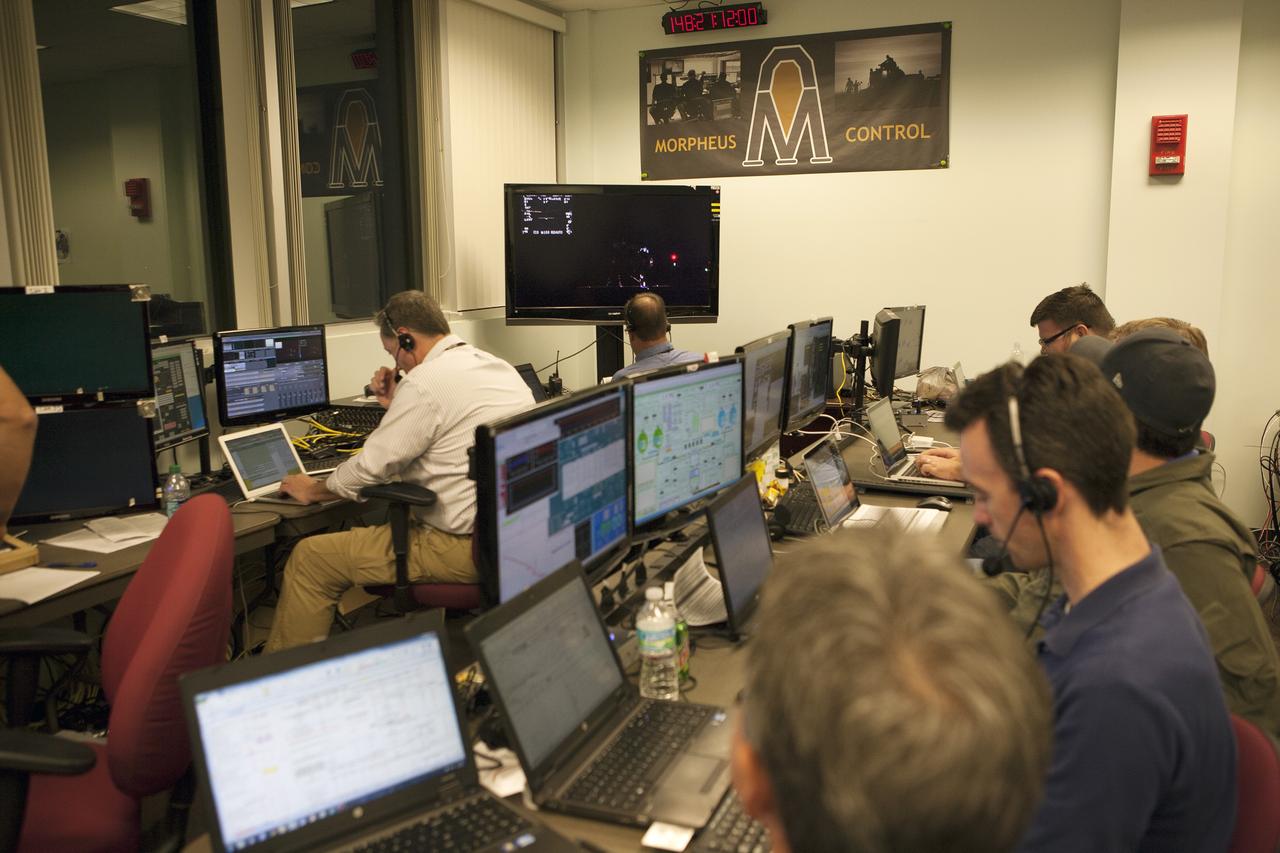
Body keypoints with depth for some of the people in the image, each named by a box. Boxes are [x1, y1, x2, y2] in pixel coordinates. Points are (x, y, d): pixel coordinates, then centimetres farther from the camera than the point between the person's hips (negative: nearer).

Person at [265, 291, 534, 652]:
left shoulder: (425, 382, -15)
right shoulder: (498, 366, 11)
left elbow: (370, 469, -8)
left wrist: (313, 490, 9)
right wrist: (397, 406, 17)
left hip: (466, 546, -10)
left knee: (309, 557, 0)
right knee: (368, 526, 29)